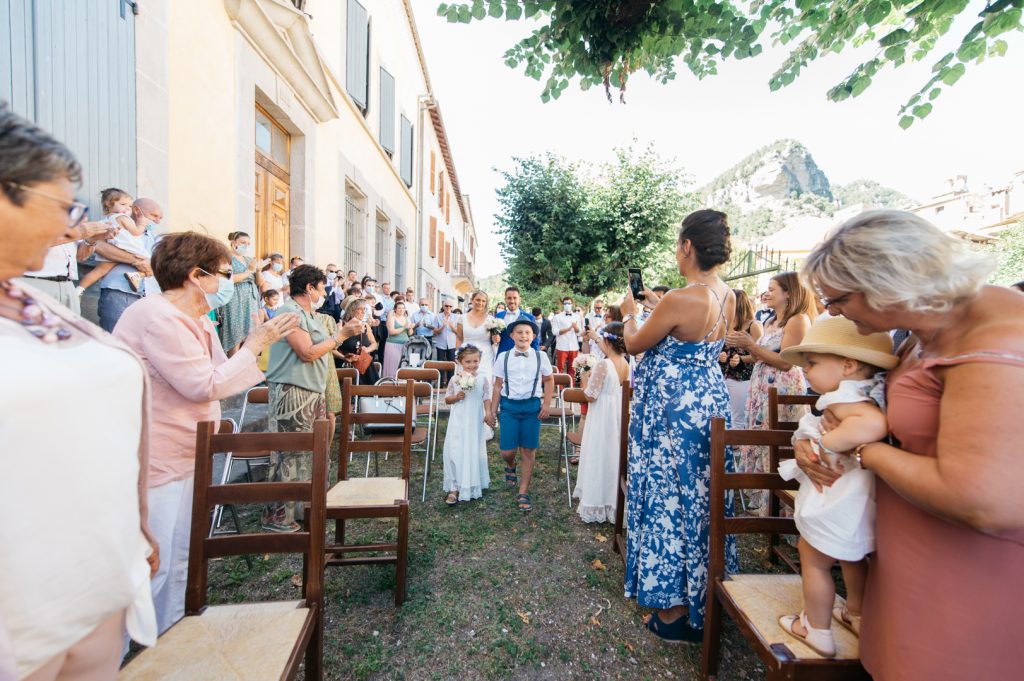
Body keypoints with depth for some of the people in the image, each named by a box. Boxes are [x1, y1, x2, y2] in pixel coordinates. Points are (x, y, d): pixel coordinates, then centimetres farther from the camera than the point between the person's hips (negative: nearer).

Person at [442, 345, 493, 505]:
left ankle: (473, 485, 30)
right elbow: (447, 399, 5)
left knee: (474, 452, 10)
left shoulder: (483, 379, -4)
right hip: (458, 421, 1)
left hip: (475, 422, 0)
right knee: (455, 452, 2)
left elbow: (487, 399, -2)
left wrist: (488, 414, -16)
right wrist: (456, 397, -14)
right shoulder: (455, 379, -2)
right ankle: (454, 488, 14)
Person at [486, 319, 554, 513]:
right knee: (507, 451, 0)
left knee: (529, 451, 6)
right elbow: (498, 385, 3)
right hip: (509, 405, 0)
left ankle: (523, 493, 24)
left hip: (532, 406, 0)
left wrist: (547, 404, 1)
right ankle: (510, 467, 40)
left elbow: (549, 380, 11)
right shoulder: (503, 357, -1)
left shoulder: (540, 357, -1)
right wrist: (491, 410, 4)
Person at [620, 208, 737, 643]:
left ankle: (673, 610, 25)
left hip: (671, 408, -8)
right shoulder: (727, 297, 3)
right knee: (698, 494, 21)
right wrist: (659, 306, 25)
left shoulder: (679, 300, -23)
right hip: (709, 398, 9)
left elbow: (635, 345, -8)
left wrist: (630, 314, 11)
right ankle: (700, 591, 43)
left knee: (667, 496, 7)